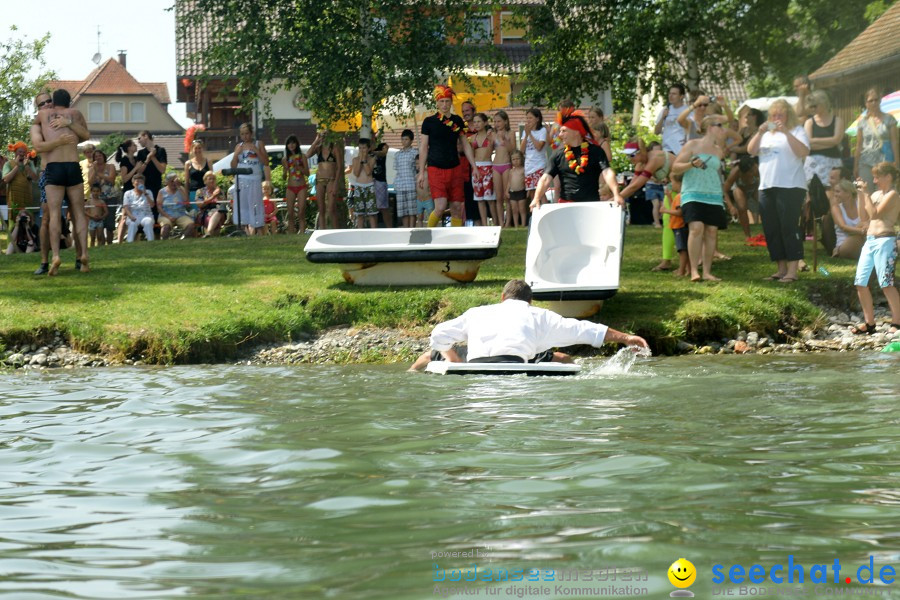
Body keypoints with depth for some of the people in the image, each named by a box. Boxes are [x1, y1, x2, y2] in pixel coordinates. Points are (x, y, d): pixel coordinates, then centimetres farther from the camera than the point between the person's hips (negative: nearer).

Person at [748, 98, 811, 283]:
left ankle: (792, 270, -9)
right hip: (767, 187, 7)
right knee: (771, 231, 6)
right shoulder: (767, 133, 19)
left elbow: (803, 152, -14)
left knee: (789, 228, -10)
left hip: (791, 187, -7)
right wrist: (760, 133, -6)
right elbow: (751, 150, 8)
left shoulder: (797, 131, 2)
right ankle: (781, 268, 14)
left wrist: (786, 132, -18)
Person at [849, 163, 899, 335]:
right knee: (860, 283, 5)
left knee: (886, 284, -13)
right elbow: (864, 215, 18)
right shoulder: (876, 194, 18)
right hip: (870, 241, 9)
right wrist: (861, 194, 11)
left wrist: (866, 193, -10)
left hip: (884, 241, -9)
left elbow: (875, 214, -16)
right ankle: (869, 323, 12)